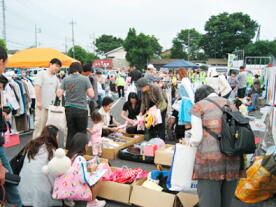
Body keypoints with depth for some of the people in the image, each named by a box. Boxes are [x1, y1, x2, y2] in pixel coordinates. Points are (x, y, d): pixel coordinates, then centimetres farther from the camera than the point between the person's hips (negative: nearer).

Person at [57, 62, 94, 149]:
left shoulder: (65, 79, 2)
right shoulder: (85, 79, -5)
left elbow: (59, 94, 1)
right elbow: (91, 94, -8)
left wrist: (57, 90, 22)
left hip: (69, 109, 3)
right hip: (81, 109, -3)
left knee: (71, 132, 13)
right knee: (82, 133, 8)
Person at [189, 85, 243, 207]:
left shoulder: (199, 106, 4)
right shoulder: (231, 105, 18)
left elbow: (197, 137, -2)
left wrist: (191, 143, 18)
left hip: (210, 158, -5)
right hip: (234, 159, 5)